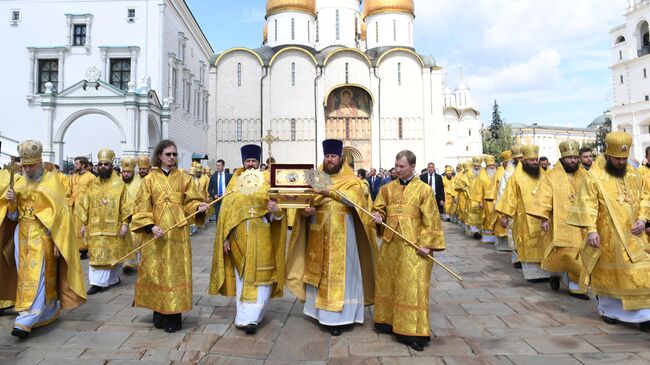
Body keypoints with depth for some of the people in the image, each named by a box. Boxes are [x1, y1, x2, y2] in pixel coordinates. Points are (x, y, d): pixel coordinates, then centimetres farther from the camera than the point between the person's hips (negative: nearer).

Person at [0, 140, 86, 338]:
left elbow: (60, 213, -9)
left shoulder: (51, 181, -6)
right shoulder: (19, 184, 9)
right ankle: (48, 312, 26)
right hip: (22, 235, 6)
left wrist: (57, 242, -14)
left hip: (42, 235, -6)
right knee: (25, 276, 11)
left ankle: (26, 321, -7)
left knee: (36, 277, -9)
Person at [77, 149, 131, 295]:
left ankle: (112, 278, 24)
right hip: (95, 226, 3)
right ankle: (97, 282, 5)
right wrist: (84, 224, 6)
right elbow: (85, 205, 11)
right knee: (96, 254, 1)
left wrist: (125, 223, -12)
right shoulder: (92, 185, 8)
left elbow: (125, 205, -6)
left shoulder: (119, 184, -3)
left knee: (113, 254, 7)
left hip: (113, 226, -3)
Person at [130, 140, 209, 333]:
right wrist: (151, 226, -14)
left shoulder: (183, 178, 8)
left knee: (176, 271, 1)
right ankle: (160, 315, 17)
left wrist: (199, 207, -18)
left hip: (177, 232, 0)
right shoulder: (149, 179, 4)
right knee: (157, 271, 4)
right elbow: (142, 207, 0)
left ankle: (174, 316, 8)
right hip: (155, 232, 0)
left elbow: (191, 201, 5)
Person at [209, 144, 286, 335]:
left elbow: (278, 208, -1)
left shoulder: (268, 180, 3)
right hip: (239, 235, 2)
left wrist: (276, 210, -25)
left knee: (259, 276, -1)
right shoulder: (235, 181, 7)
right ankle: (246, 316, 22)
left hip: (261, 237, -1)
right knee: (242, 276, 10)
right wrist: (225, 237, -2)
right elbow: (226, 210, 4)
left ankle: (250, 317, 5)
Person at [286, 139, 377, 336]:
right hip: (319, 233, 4)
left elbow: (353, 200, -19)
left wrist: (330, 193, -33)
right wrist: (306, 210, -19)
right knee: (319, 271, 9)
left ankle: (338, 317, 5)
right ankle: (321, 311, 22)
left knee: (339, 272, -1)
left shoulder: (351, 180, 0)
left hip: (341, 233, -3)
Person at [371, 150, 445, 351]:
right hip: (390, 243, 5)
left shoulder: (424, 189, -4)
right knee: (387, 282, 13)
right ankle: (388, 320, 29)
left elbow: (430, 220, -6)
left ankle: (413, 331, 5)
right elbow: (379, 209, 12)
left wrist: (426, 244, -12)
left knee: (412, 286, -3)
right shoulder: (387, 188, 8)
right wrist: (378, 216, -11)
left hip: (412, 245, -5)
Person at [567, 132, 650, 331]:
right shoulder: (594, 177, -8)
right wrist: (591, 229, -22)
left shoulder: (634, 175, 9)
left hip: (632, 236, 4)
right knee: (607, 273, 8)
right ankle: (607, 309, 25)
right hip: (606, 236, -4)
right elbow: (588, 204, -14)